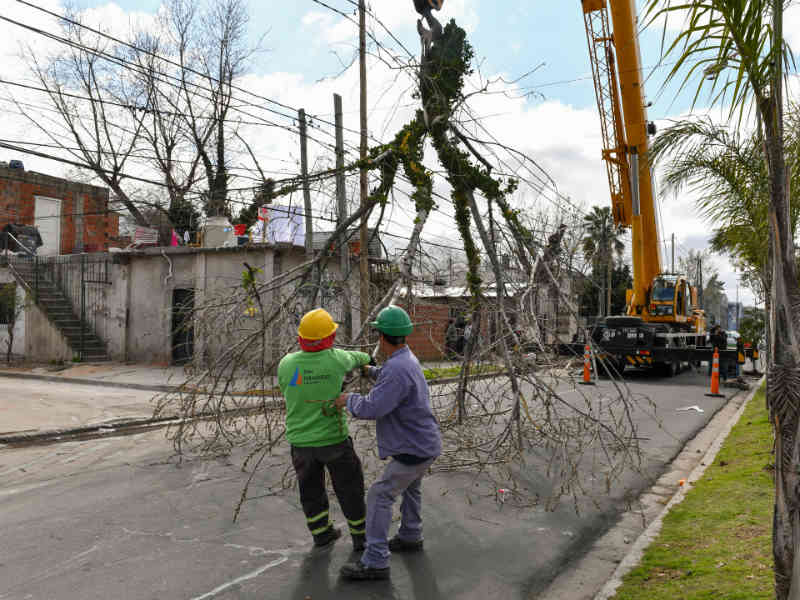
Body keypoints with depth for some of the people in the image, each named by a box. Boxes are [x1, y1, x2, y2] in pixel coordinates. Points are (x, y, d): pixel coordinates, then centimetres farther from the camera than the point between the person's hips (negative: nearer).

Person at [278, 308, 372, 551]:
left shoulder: (286, 364, -13)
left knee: (311, 488, 23)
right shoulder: (335, 359, -18)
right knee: (349, 488, 17)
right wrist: (364, 357, 30)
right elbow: (351, 359, 7)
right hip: (334, 439, -2)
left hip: (301, 440, 2)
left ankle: (321, 533, 37)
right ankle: (360, 536, 30)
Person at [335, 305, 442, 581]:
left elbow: (372, 408, -32)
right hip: (424, 442, 10)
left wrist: (349, 399, -13)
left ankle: (375, 562, -1)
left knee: (379, 496, -5)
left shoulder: (397, 369, -30)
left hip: (414, 448, -10)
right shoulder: (407, 358, 4)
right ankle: (410, 537, 46)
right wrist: (372, 371, 42)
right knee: (410, 488, 28)